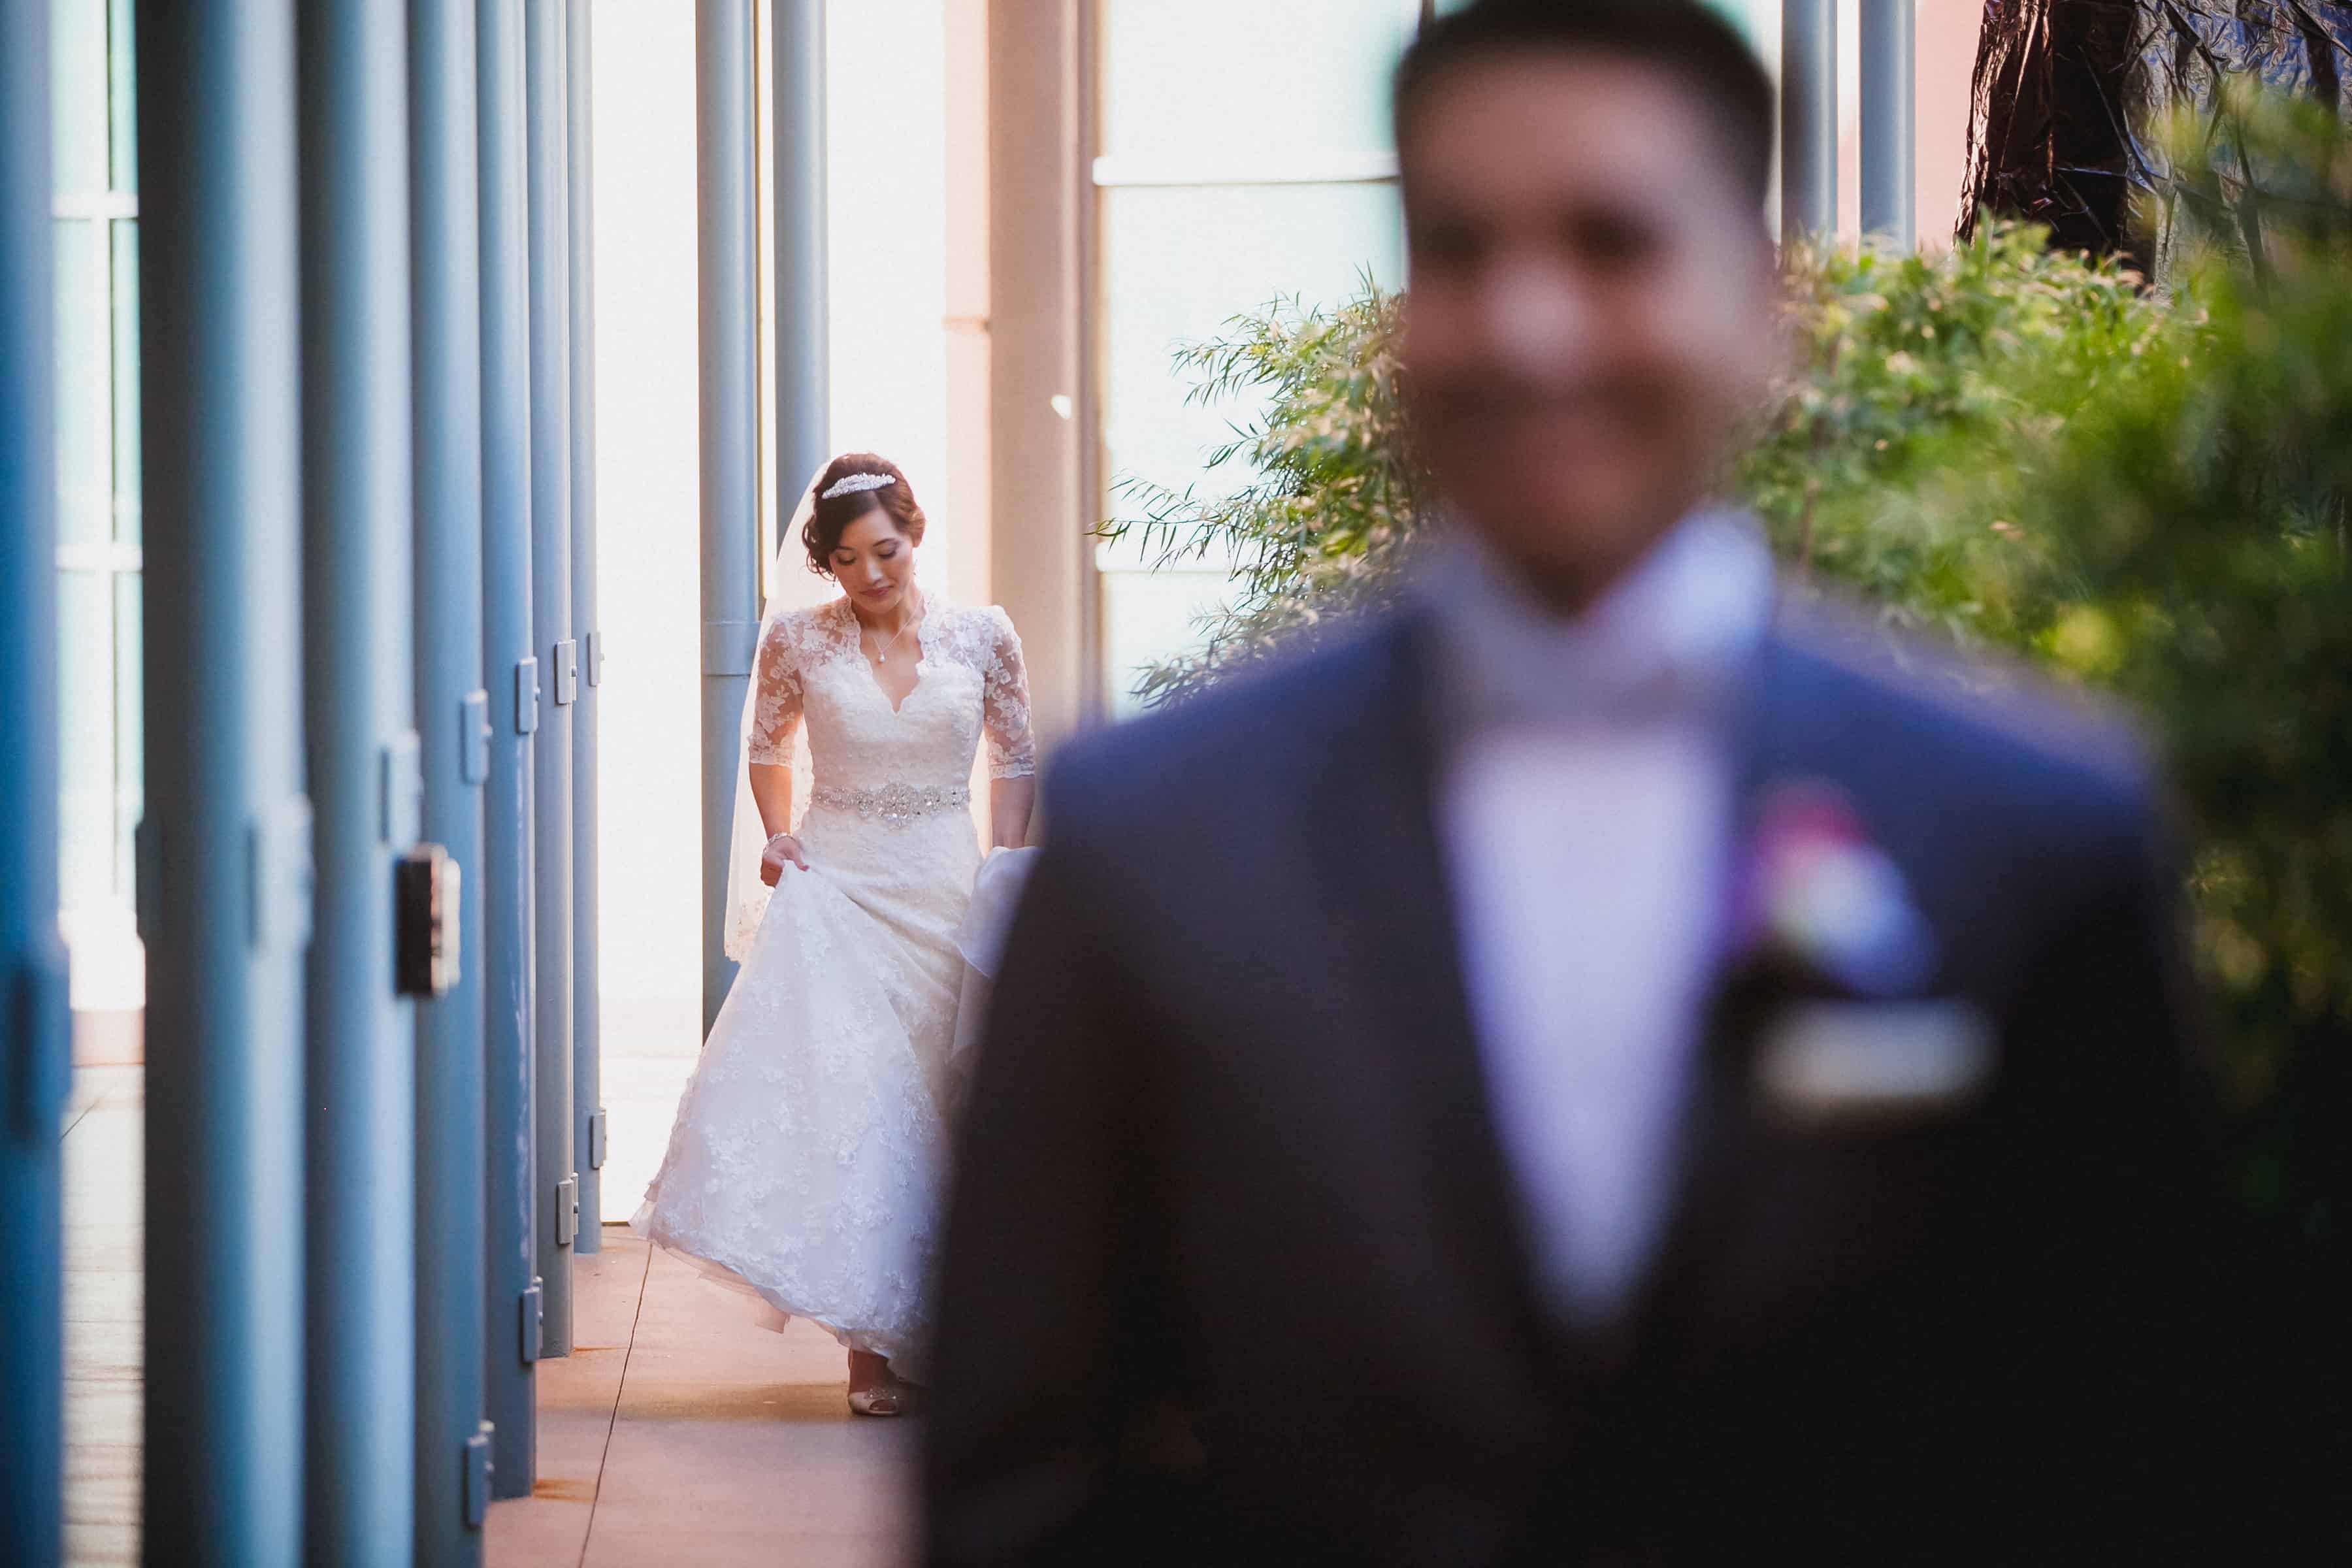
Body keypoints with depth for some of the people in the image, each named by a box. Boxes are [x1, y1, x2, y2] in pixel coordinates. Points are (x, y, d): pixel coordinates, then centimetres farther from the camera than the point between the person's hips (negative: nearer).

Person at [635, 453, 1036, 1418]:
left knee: (934, 1105, 1)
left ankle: (932, 1327, 15)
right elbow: (767, 743, 17)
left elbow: (1015, 759, 12)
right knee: (840, 1095, -12)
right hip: (835, 886, -1)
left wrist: (1009, 871, 4)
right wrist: (775, 838, 4)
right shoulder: (798, 641, 1)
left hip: (945, 889, 1)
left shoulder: (981, 639, 1)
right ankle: (871, 1343, -9)